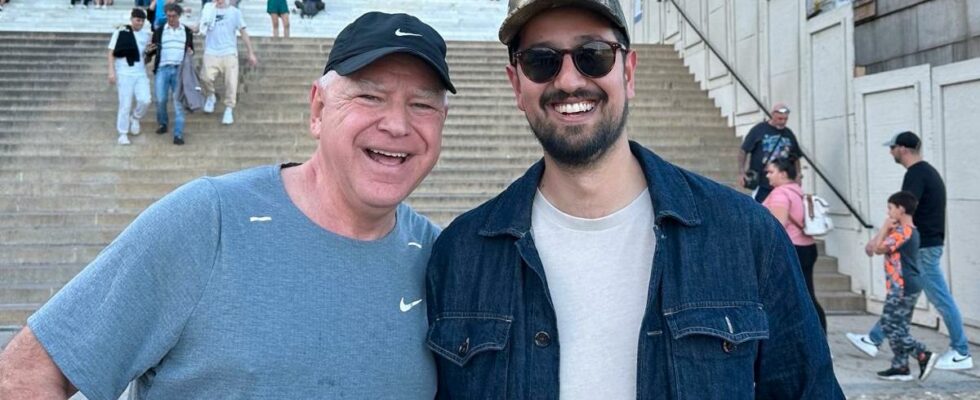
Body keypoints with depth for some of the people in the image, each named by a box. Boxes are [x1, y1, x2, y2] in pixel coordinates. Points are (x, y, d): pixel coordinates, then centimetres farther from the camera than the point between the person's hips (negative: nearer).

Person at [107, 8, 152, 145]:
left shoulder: (146, 34, 6)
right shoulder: (120, 33, -5)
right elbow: (111, 53, -3)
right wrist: (111, 72, -9)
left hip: (141, 73, 3)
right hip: (124, 73, -3)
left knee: (145, 100, -12)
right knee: (125, 104, -1)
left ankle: (135, 117, 20)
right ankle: (123, 134, 12)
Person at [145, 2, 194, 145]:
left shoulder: (187, 31, 10)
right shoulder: (159, 31, 8)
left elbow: (191, 50, 17)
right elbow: (151, 52, 11)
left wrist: (191, 53, -6)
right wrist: (149, 51, -12)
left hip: (179, 70, 0)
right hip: (163, 69, 0)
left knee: (178, 102, -4)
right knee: (161, 100, 0)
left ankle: (178, 134, -4)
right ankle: (162, 124, 26)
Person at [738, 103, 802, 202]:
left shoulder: (789, 134, 12)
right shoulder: (759, 130, -2)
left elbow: (796, 157, 21)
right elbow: (743, 151, -2)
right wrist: (742, 173, -10)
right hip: (761, 184, -4)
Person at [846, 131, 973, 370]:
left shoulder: (916, 175, -17)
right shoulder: (927, 171, 14)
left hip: (922, 248, -10)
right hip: (924, 245, 10)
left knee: (941, 299, -3)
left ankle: (962, 354, 5)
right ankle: (873, 340, 22)